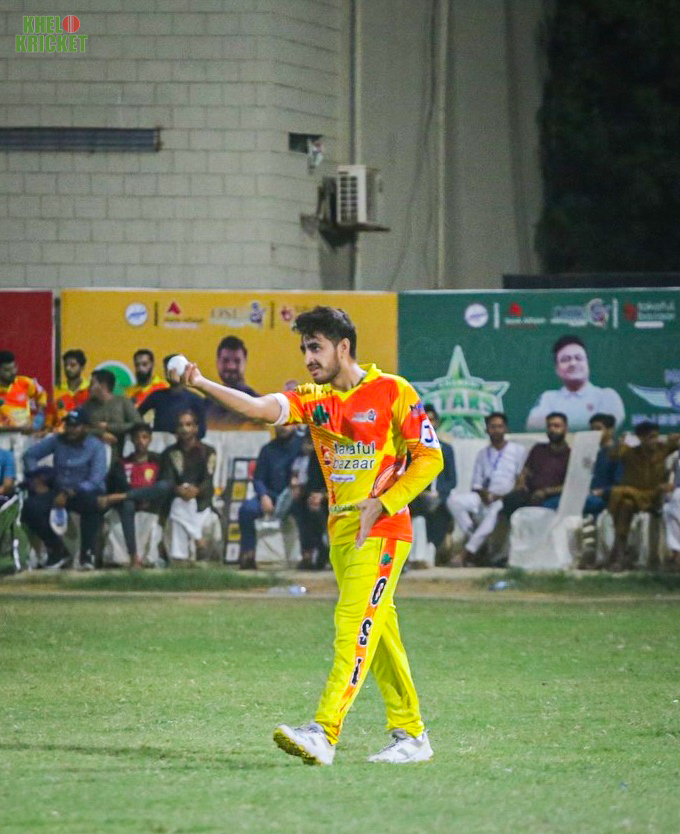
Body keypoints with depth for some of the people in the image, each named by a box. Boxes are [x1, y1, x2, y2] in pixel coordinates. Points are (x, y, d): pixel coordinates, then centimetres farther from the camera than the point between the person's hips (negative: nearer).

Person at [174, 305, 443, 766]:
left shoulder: (392, 391, -4)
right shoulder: (314, 399, 10)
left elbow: (430, 458, -5)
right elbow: (260, 407, -6)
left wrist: (380, 505, -13)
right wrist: (203, 385, -20)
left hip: (382, 529, -7)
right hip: (341, 531, 7)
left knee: (355, 623, -17)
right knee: (378, 634, 11)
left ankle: (325, 732, -27)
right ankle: (411, 735, 19)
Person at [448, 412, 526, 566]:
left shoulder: (518, 451, 9)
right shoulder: (482, 454, 21)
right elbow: (476, 484, 15)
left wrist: (504, 496, -13)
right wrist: (483, 494, -8)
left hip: (507, 499, -4)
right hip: (485, 497, 4)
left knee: (496, 508, -40)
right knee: (454, 500, -22)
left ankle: (468, 552, -35)